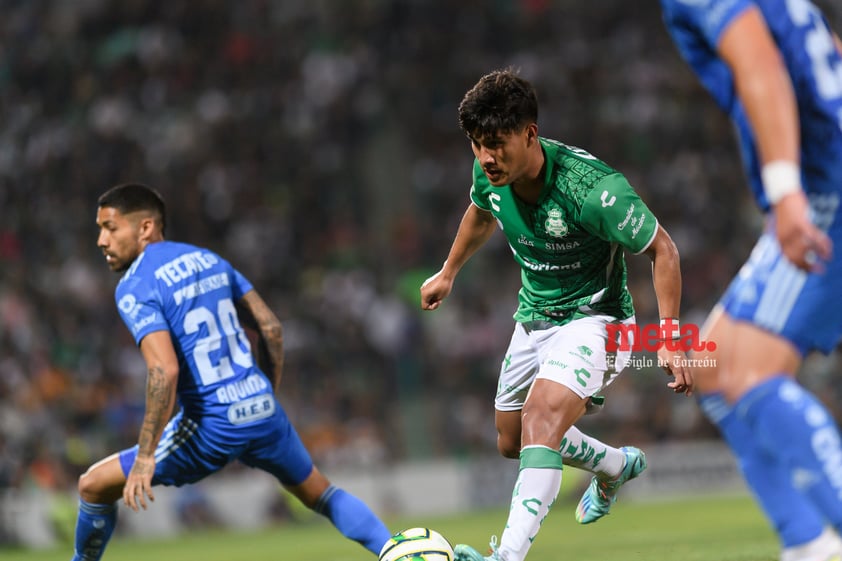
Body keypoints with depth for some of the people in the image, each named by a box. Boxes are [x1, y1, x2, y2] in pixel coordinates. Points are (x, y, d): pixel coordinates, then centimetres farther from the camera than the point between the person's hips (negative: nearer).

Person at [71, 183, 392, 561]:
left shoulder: (135, 287, -9)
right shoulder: (208, 260, 13)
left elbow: (164, 371, -22)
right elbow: (271, 329, 14)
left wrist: (145, 457, -20)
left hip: (211, 427, -7)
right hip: (262, 408, 7)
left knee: (94, 486, 7)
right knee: (321, 494, 28)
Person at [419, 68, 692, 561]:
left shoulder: (591, 188, -31)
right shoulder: (490, 172, -11)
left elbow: (662, 248, -19)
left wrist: (670, 339, -23)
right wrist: (449, 274, 30)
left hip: (594, 318, -8)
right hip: (534, 318, 8)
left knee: (541, 417, -31)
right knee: (513, 443, 19)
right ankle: (618, 465, 47)